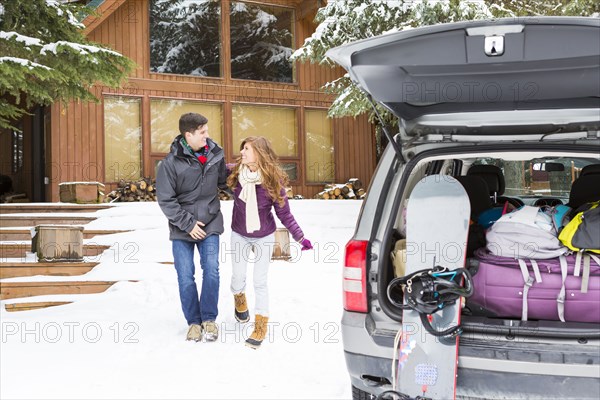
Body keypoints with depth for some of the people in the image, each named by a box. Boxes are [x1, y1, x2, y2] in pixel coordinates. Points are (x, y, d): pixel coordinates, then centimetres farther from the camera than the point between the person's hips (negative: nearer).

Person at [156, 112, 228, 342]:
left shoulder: (215, 154, -2)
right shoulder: (171, 162, -13)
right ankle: (194, 321, 20)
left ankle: (209, 319, 12)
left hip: (210, 223, 2)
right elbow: (165, 200, -10)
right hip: (182, 227, -2)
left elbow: (224, 181, 14)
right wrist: (188, 224, -13)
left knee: (211, 270, -6)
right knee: (185, 277, 2)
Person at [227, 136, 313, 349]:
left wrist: (300, 237, -17)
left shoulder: (273, 181, -21)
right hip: (239, 234, 2)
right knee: (238, 276, 9)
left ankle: (260, 326, 16)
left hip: (264, 237, -2)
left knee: (260, 281, 2)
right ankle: (240, 302, 44)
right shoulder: (235, 174, -15)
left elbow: (284, 213, -14)